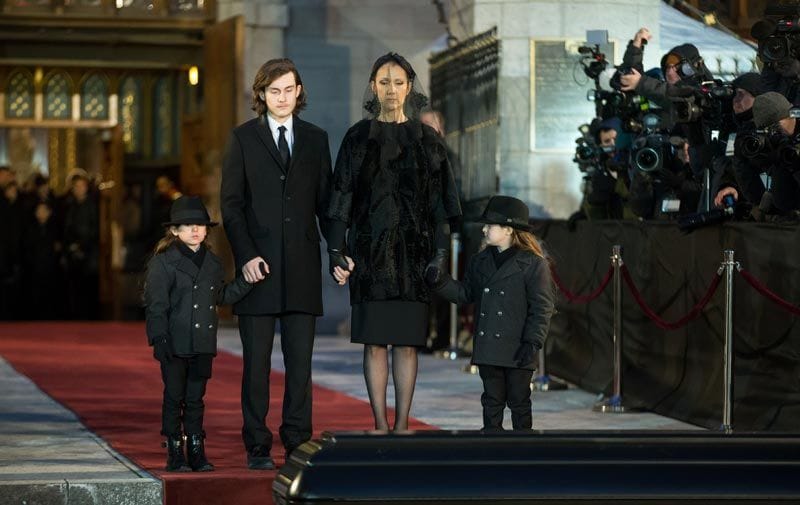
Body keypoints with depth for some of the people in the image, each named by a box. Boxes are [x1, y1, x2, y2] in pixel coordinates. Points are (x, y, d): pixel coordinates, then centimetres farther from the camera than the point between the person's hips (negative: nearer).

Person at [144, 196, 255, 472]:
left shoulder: (213, 263, 10)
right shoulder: (163, 262, -7)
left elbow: (221, 296, 20)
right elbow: (156, 304, -10)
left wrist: (246, 281, 9)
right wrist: (159, 338, -17)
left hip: (203, 344, 4)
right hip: (174, 345, -4)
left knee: (195, 398, 10)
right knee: (174, 397, 2)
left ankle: (196, 450, 16)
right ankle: (175, 454, 9)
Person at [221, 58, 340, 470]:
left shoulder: (315, 139, 12)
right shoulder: (243, 138, 5)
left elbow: (326, 201, 12)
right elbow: (230, 203, 0)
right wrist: (246, 255, -10)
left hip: (302, 266, 2)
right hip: (257, 264, -2)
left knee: (300, 360, 2)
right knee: (257, 361, 0)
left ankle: (298, 442, 8)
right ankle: (257, 447, 5)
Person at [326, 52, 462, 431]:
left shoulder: (427, 140, 7)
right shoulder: (358, 137, 5)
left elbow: (438, 200, 5)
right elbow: (342, 194, 3)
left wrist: (441, 251, -4)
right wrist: (337, 248, -4)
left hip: (413, 247, 1)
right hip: (371, 249, 0)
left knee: (407, 342, 0)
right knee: (374, 341, -2)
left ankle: (402, 423, 5)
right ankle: (381, 424, 2)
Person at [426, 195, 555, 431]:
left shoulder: (533, 263, -8)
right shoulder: (479, 262, 11)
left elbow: (542, 306, -9)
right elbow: (465, 294, 12)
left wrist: (532, 342, -15)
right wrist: (441, 282, -5)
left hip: (517, 350, -5)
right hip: (487, 349, 5)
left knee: (519, 401, 4)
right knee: (492, 400, 11)